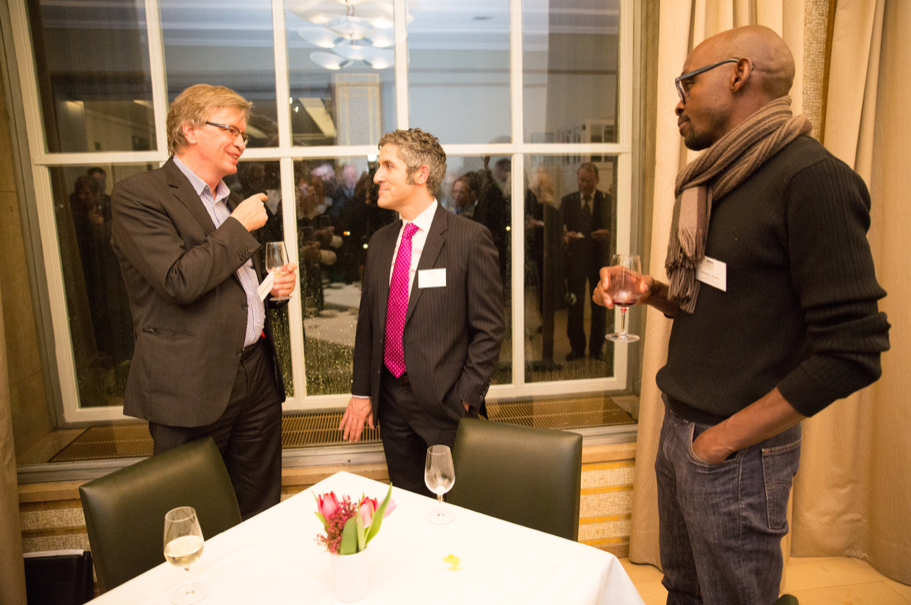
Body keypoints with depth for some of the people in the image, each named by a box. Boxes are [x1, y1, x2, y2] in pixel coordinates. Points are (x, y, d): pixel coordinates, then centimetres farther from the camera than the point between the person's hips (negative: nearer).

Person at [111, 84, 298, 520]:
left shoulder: (232, 202, 17)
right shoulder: (138, 195, -8)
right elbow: (180, 282, -22)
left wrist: (274, 286, 6)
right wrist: (239, 226, -12)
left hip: (257, 375, 7)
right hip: (192, 384, -7)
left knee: (261, 510, 16)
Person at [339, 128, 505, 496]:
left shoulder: (470, 239, -11)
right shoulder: (380, 242, 8)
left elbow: (489, 329, -11)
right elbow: (367, 322, 12)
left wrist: (464, 399, -13)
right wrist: (361, 393, 9)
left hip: (444, 402, -5)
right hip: (390, 400, 6)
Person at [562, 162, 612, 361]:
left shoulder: (607, 200, 4)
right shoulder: (567, 201, 6)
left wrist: (606, 233, -19)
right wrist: (565, 236, -17)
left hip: (599, 257, 0)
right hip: (575, 258, 0)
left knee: (599, 305, 8)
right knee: (575, 304, 2)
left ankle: (596, 348, 21)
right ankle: (577, 348, 15)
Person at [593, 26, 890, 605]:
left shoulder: (812, 177, -17)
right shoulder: (715, 181, 11)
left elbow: (853, 351, -20)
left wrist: (725, 437, -17)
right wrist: (650, 291, 0)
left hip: (739, 451, -8)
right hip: (679, 428, 8)